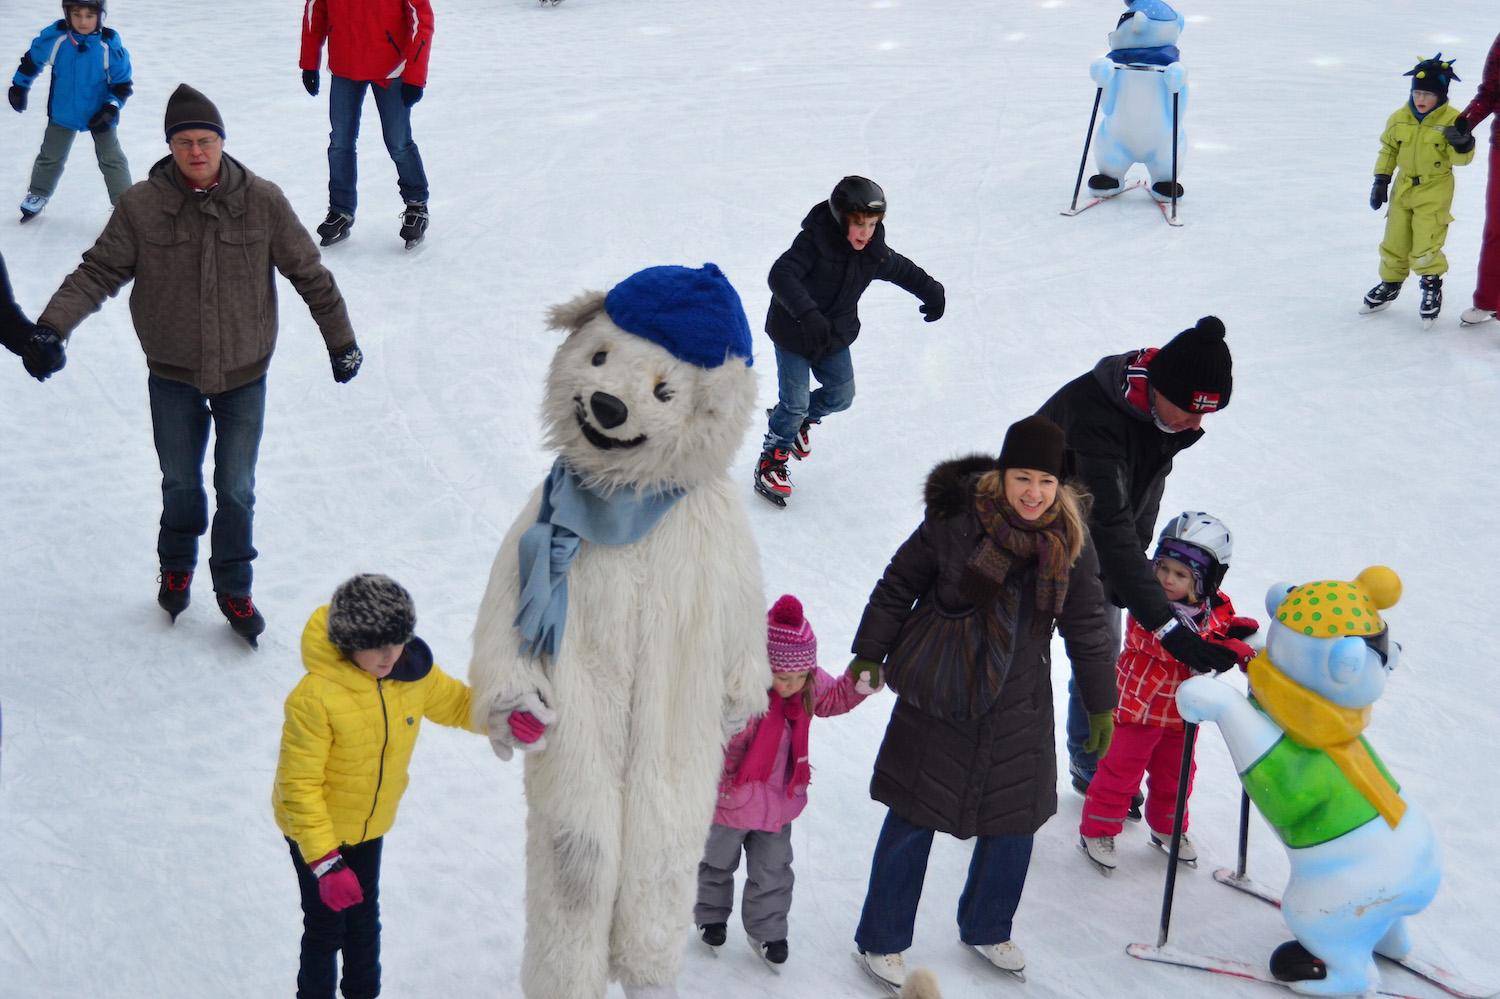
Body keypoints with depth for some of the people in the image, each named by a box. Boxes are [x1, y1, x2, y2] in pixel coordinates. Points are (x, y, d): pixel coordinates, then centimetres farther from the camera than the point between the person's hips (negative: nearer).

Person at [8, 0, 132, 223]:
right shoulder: (54, 38, -18)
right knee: (51, 156, 18)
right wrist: (19, 86, 11)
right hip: (63, 112, 2)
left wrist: (112, 108, -21)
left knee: (111, 159, 1)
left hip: (99, 115, -2)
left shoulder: (110, 45, -22)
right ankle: (37, 196, 39)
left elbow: (123, 81, -11)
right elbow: (32, 59, 1)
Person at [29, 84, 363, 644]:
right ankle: (176, 568, 45)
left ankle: (234, 589, 31)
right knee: (179, 482, 18)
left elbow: (310, 275, -2)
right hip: (173, 376, 0)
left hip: (244, 374, 0)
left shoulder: (262, 202, -11)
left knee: (236, 490, 10)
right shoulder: (141, 206, -12)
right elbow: (98, 272, -7)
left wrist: (340, 340, 4)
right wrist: (51, 327, -21)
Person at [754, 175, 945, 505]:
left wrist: (932, 292, 12)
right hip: (794, 333, -6)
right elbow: (781, 275, -41)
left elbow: (904, 271, 10)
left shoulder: (875, 253, -11)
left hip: (836, 336, 6)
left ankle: (799, 419, 41)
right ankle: (771, 462, 13)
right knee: (794, 402, -6)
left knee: (841, 396, 13)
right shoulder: (814, 241, -29)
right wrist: (808, 314, -52)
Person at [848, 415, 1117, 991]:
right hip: (936, 700, -3)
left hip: (1019, 710, 4)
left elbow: (1087, 628, 7)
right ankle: (881, 941, 23)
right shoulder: (956, 520, -16)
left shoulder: (1071, 543, -4)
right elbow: (898, 587, -4)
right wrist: (869, 656, -1)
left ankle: (986, 930, 38)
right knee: (913, 818, 5)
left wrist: (1100, 704, 12)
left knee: (1014, 823, 12)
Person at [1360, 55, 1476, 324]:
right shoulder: (1399, 118, -2)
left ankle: (1432, 285, 12)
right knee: (1394, 241, 11)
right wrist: (1381, 180, 6)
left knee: (1425, 244, -11)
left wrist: (1463, 146, -35)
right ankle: (1390, 285, 32)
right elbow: (1388, 149, 10)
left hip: (1435, 190, -4)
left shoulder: (1452, 120, -13)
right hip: (1404, 188, 4)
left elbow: (1460, 158, -12)